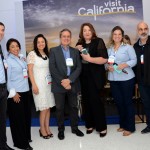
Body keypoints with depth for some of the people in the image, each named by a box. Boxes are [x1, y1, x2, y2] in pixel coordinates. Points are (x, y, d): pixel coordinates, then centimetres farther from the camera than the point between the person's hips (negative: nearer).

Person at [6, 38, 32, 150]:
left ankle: (26, 137, 32)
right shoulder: (8, 61, -8)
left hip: (25, 91, 6)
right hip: (16, 92, -6)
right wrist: (13, 93, -13)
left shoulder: (22, 59, 11)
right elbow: (7, 78, -11)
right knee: (18, 117, 2)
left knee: (27, 115, 14)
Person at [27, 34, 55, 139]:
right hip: (39, 84, -5)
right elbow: (30, 71, -9)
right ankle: (42, 129, 14)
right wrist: (34, 85, -14)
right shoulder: (32, 54, -6)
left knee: (48, 107, 7)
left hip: (48, 83, 5)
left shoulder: (47, 54, 11)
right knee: (44, 108, -3)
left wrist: (53, 81, 8)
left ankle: (47, 128, 20)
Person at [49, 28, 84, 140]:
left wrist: (69, 80, -13)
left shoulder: (75, 51, 10)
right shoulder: (53, 51, 2)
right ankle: (61, 130, 22)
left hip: (72, 84, 2)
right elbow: (52, 68, -7)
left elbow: (79, 68, 1)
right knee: (60, 108, 7)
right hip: (59, 85, -2)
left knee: (74, 107, 11)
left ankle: (75, 128, 27)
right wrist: (62, 82, -14)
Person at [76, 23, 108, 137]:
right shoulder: (79, 44, 11)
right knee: (86, 101, 10)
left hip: (95, 77, -5)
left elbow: (104, 59, -15)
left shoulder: (98, 42, -5)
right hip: (83, 77, 5)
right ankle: (90, 124, 24)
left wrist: (89, 58, -20)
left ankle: (102, 127, 11)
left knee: (96, 100, -3)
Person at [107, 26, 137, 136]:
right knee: (118, 102, 12)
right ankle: (123, 124, 27)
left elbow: (134, 60, -6)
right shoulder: (109, 49, 11)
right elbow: (105, 62, 12)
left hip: (126, 78, -4)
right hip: (113, 80, 5)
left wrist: (125, 65, -21)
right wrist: (108, 67, -9)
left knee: (128, 102, 2)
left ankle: (130, 127, 13)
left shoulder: (128, 47, -2)